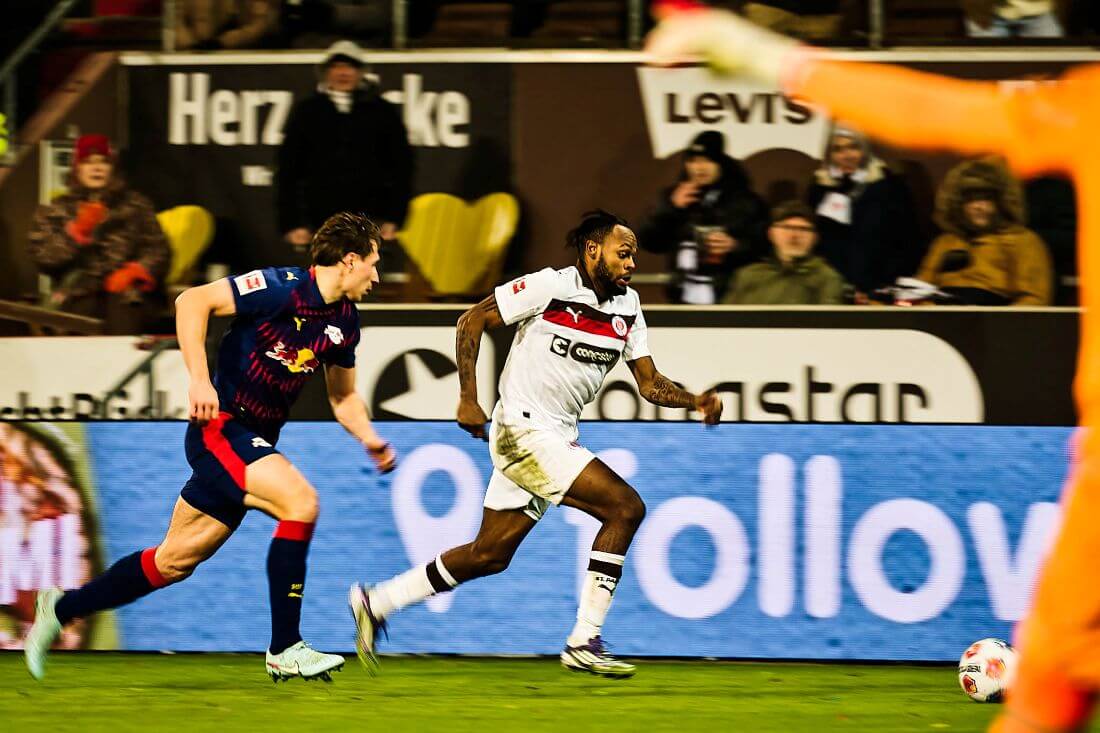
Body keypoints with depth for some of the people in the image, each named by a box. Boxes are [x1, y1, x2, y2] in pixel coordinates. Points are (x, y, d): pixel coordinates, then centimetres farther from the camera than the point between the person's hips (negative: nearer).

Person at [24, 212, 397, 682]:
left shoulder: (345, 321, 9)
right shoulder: (282, 288, -16)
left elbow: (343, 395, 22)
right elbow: (192, 302, -17)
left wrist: (370, 440, 4)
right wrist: (199, 380, -24)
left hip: (254, 442, 8)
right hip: (221, 427, -8)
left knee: (176, 559, 10)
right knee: (300, 501, -26)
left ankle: (61, 609, 26)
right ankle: (284, 649, -23)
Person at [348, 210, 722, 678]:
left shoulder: (626, 307, 8)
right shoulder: (550, 287, -13)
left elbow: (650, 384, 10)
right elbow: (472, 321, -8)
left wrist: (695, 402, -9)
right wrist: (468, 399, -15)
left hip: (558, 438, 8)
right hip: (524, 429, -8)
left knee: (491, 555, 13)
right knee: (625, 507, -17)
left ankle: (376, 603, 26)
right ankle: (583, 642, -14)